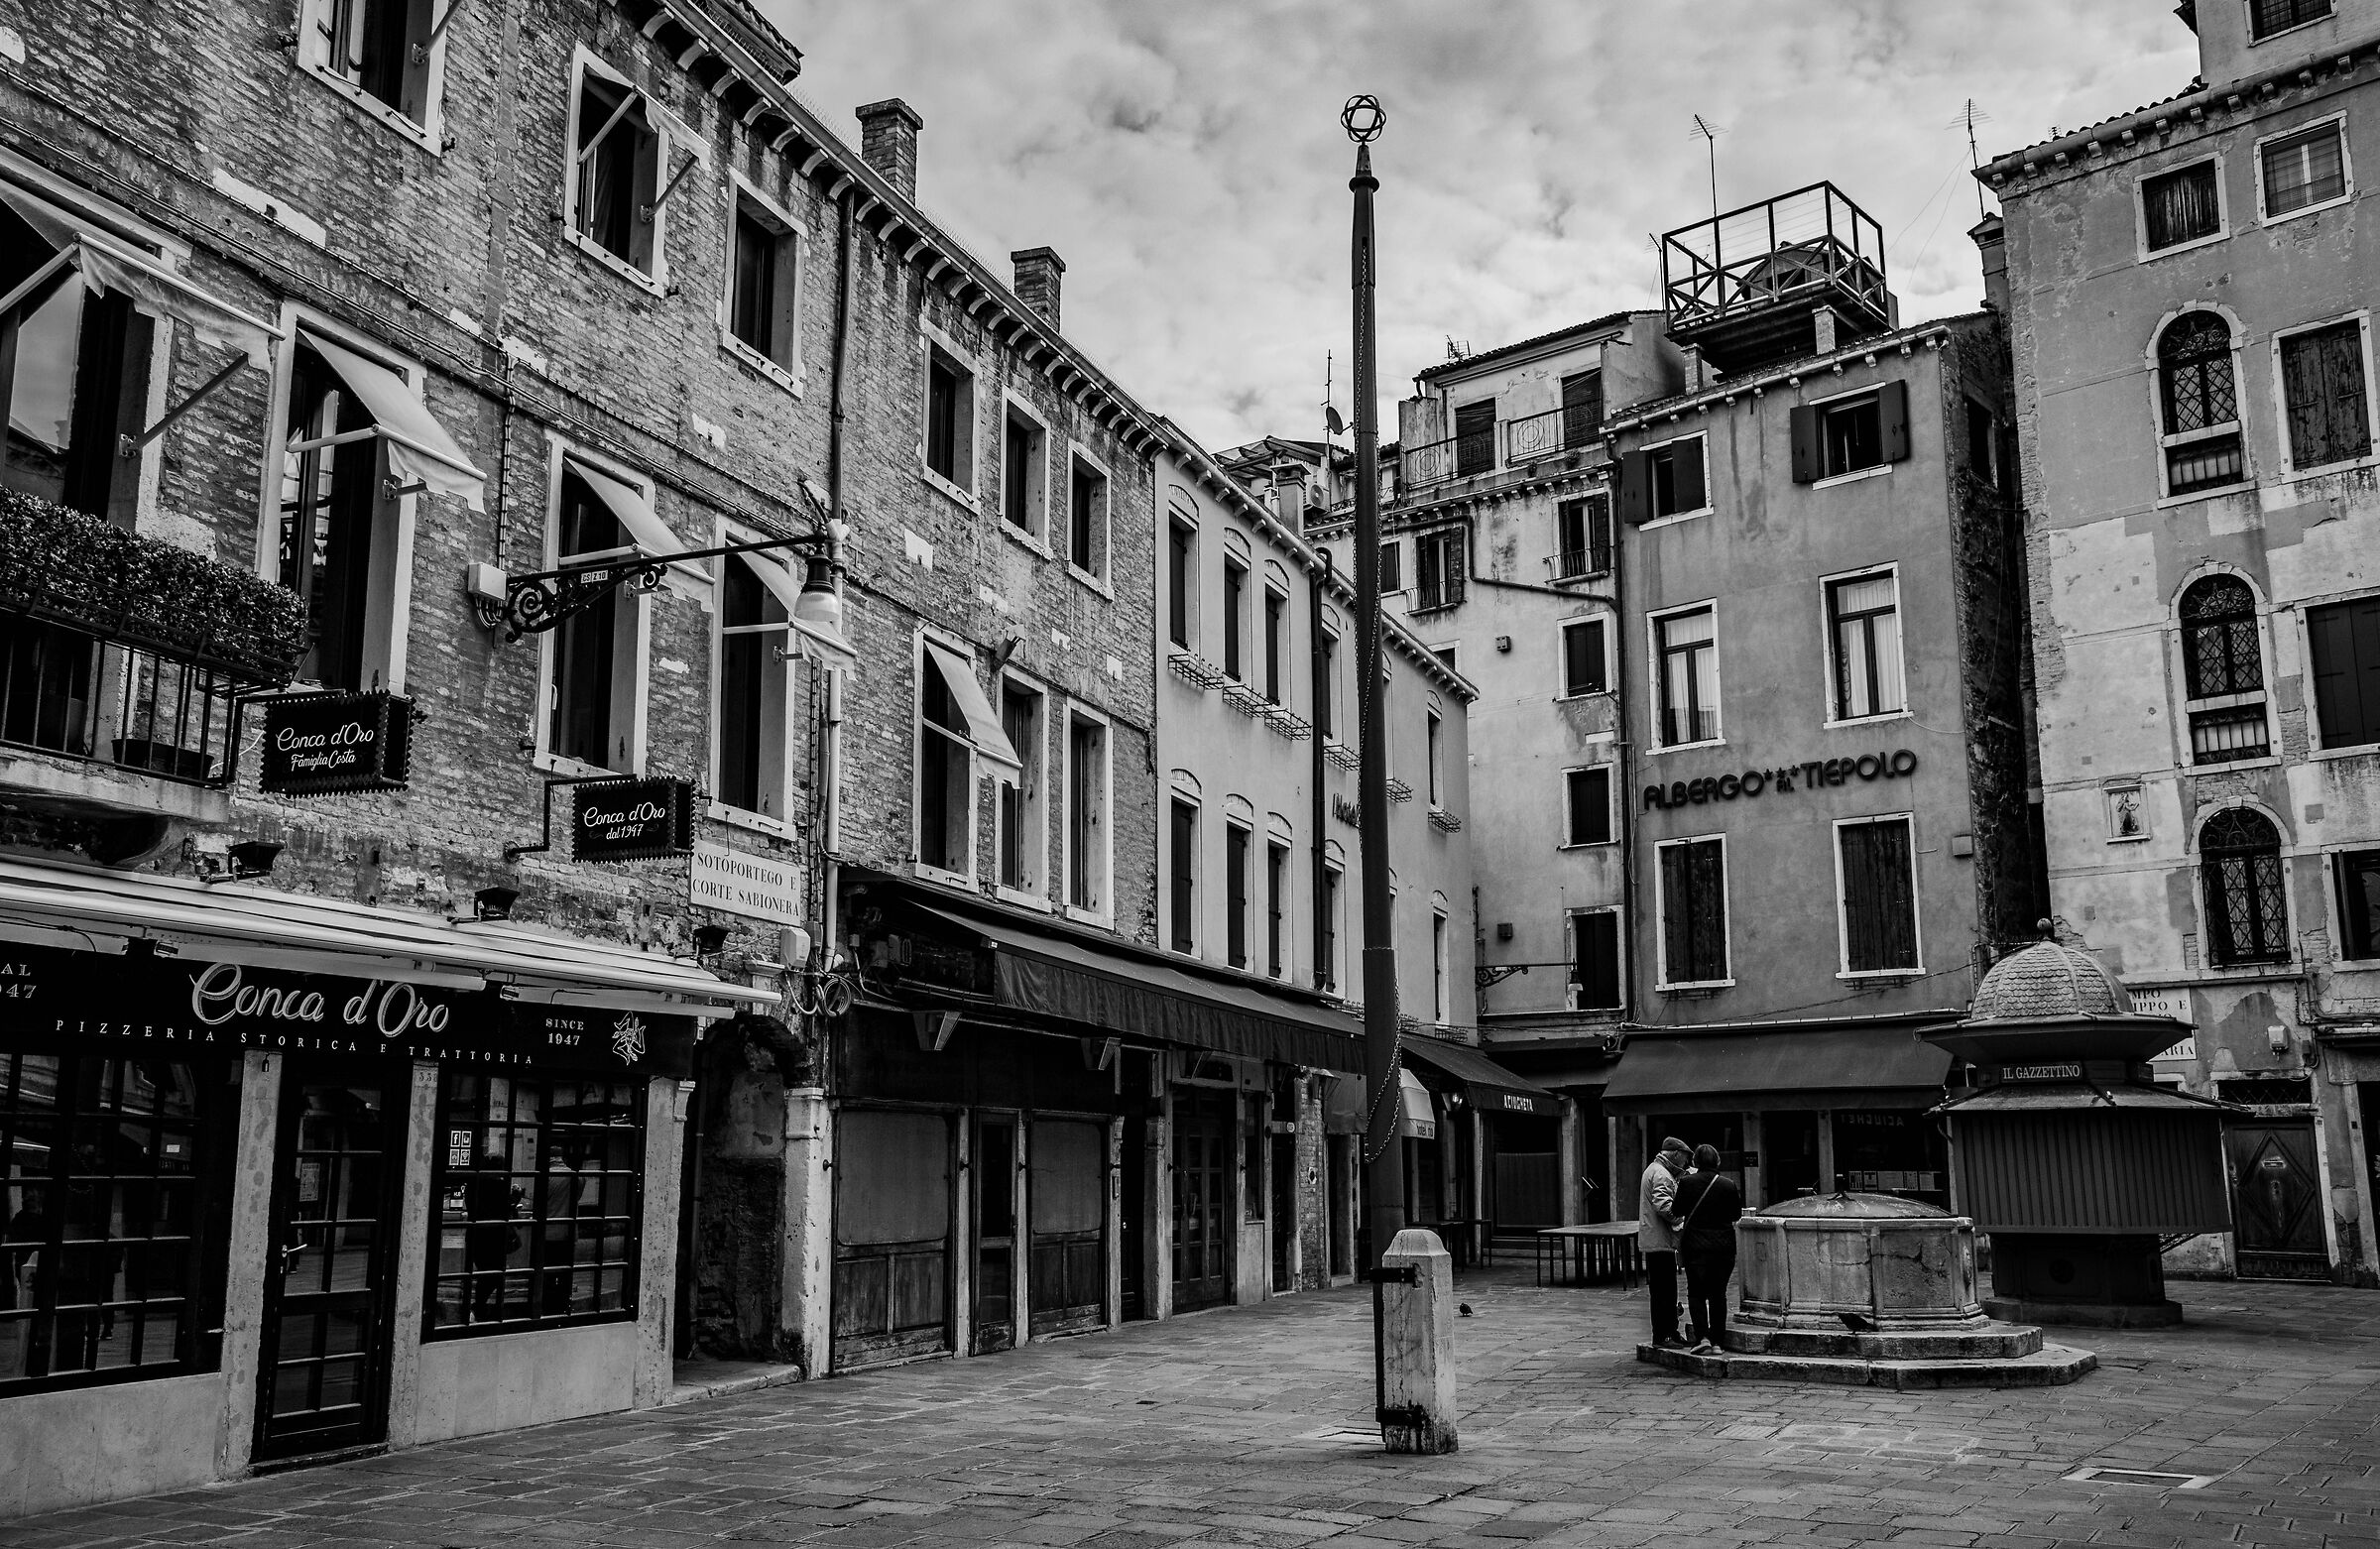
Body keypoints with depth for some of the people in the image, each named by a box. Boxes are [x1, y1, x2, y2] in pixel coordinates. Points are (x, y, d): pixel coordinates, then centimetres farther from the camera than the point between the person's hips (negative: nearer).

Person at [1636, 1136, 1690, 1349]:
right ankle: (1662, 1335, -3)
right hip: (1660, 1241, -11)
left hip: (1653, 1241, 11)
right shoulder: (1662, 1175, -15)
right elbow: (1663, 1206, -27)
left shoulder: (1653, 1169, 20)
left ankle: (1671, 1332, 21)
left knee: (1667, 1291, 15)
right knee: (1664, 1290, -6)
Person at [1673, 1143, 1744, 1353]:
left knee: (1696, 1293, 5)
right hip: (1724, 1246, 2)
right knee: (1718, 1293, 12)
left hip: (1695, 1246, -2)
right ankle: (1716, 1340, 12)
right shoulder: (1729, 1184, -4)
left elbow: (1677, 1210, -1)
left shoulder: (1688, 1183, -10)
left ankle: (1702, 1337, -10)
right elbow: (1737, 1213, 6)